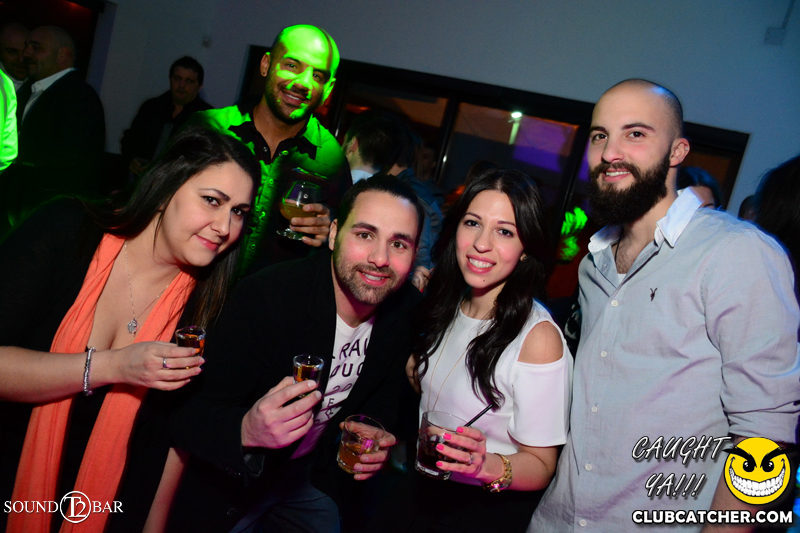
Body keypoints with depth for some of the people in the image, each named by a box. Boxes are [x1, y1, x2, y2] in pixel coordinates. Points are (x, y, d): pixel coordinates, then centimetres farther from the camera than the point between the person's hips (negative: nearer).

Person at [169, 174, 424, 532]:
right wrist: (246, 431, -48)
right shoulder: (261, 297, -31)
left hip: (315, 475, 5)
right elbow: (189, 415, -29)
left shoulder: (407, 310, -15)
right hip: (228, 483, -4)